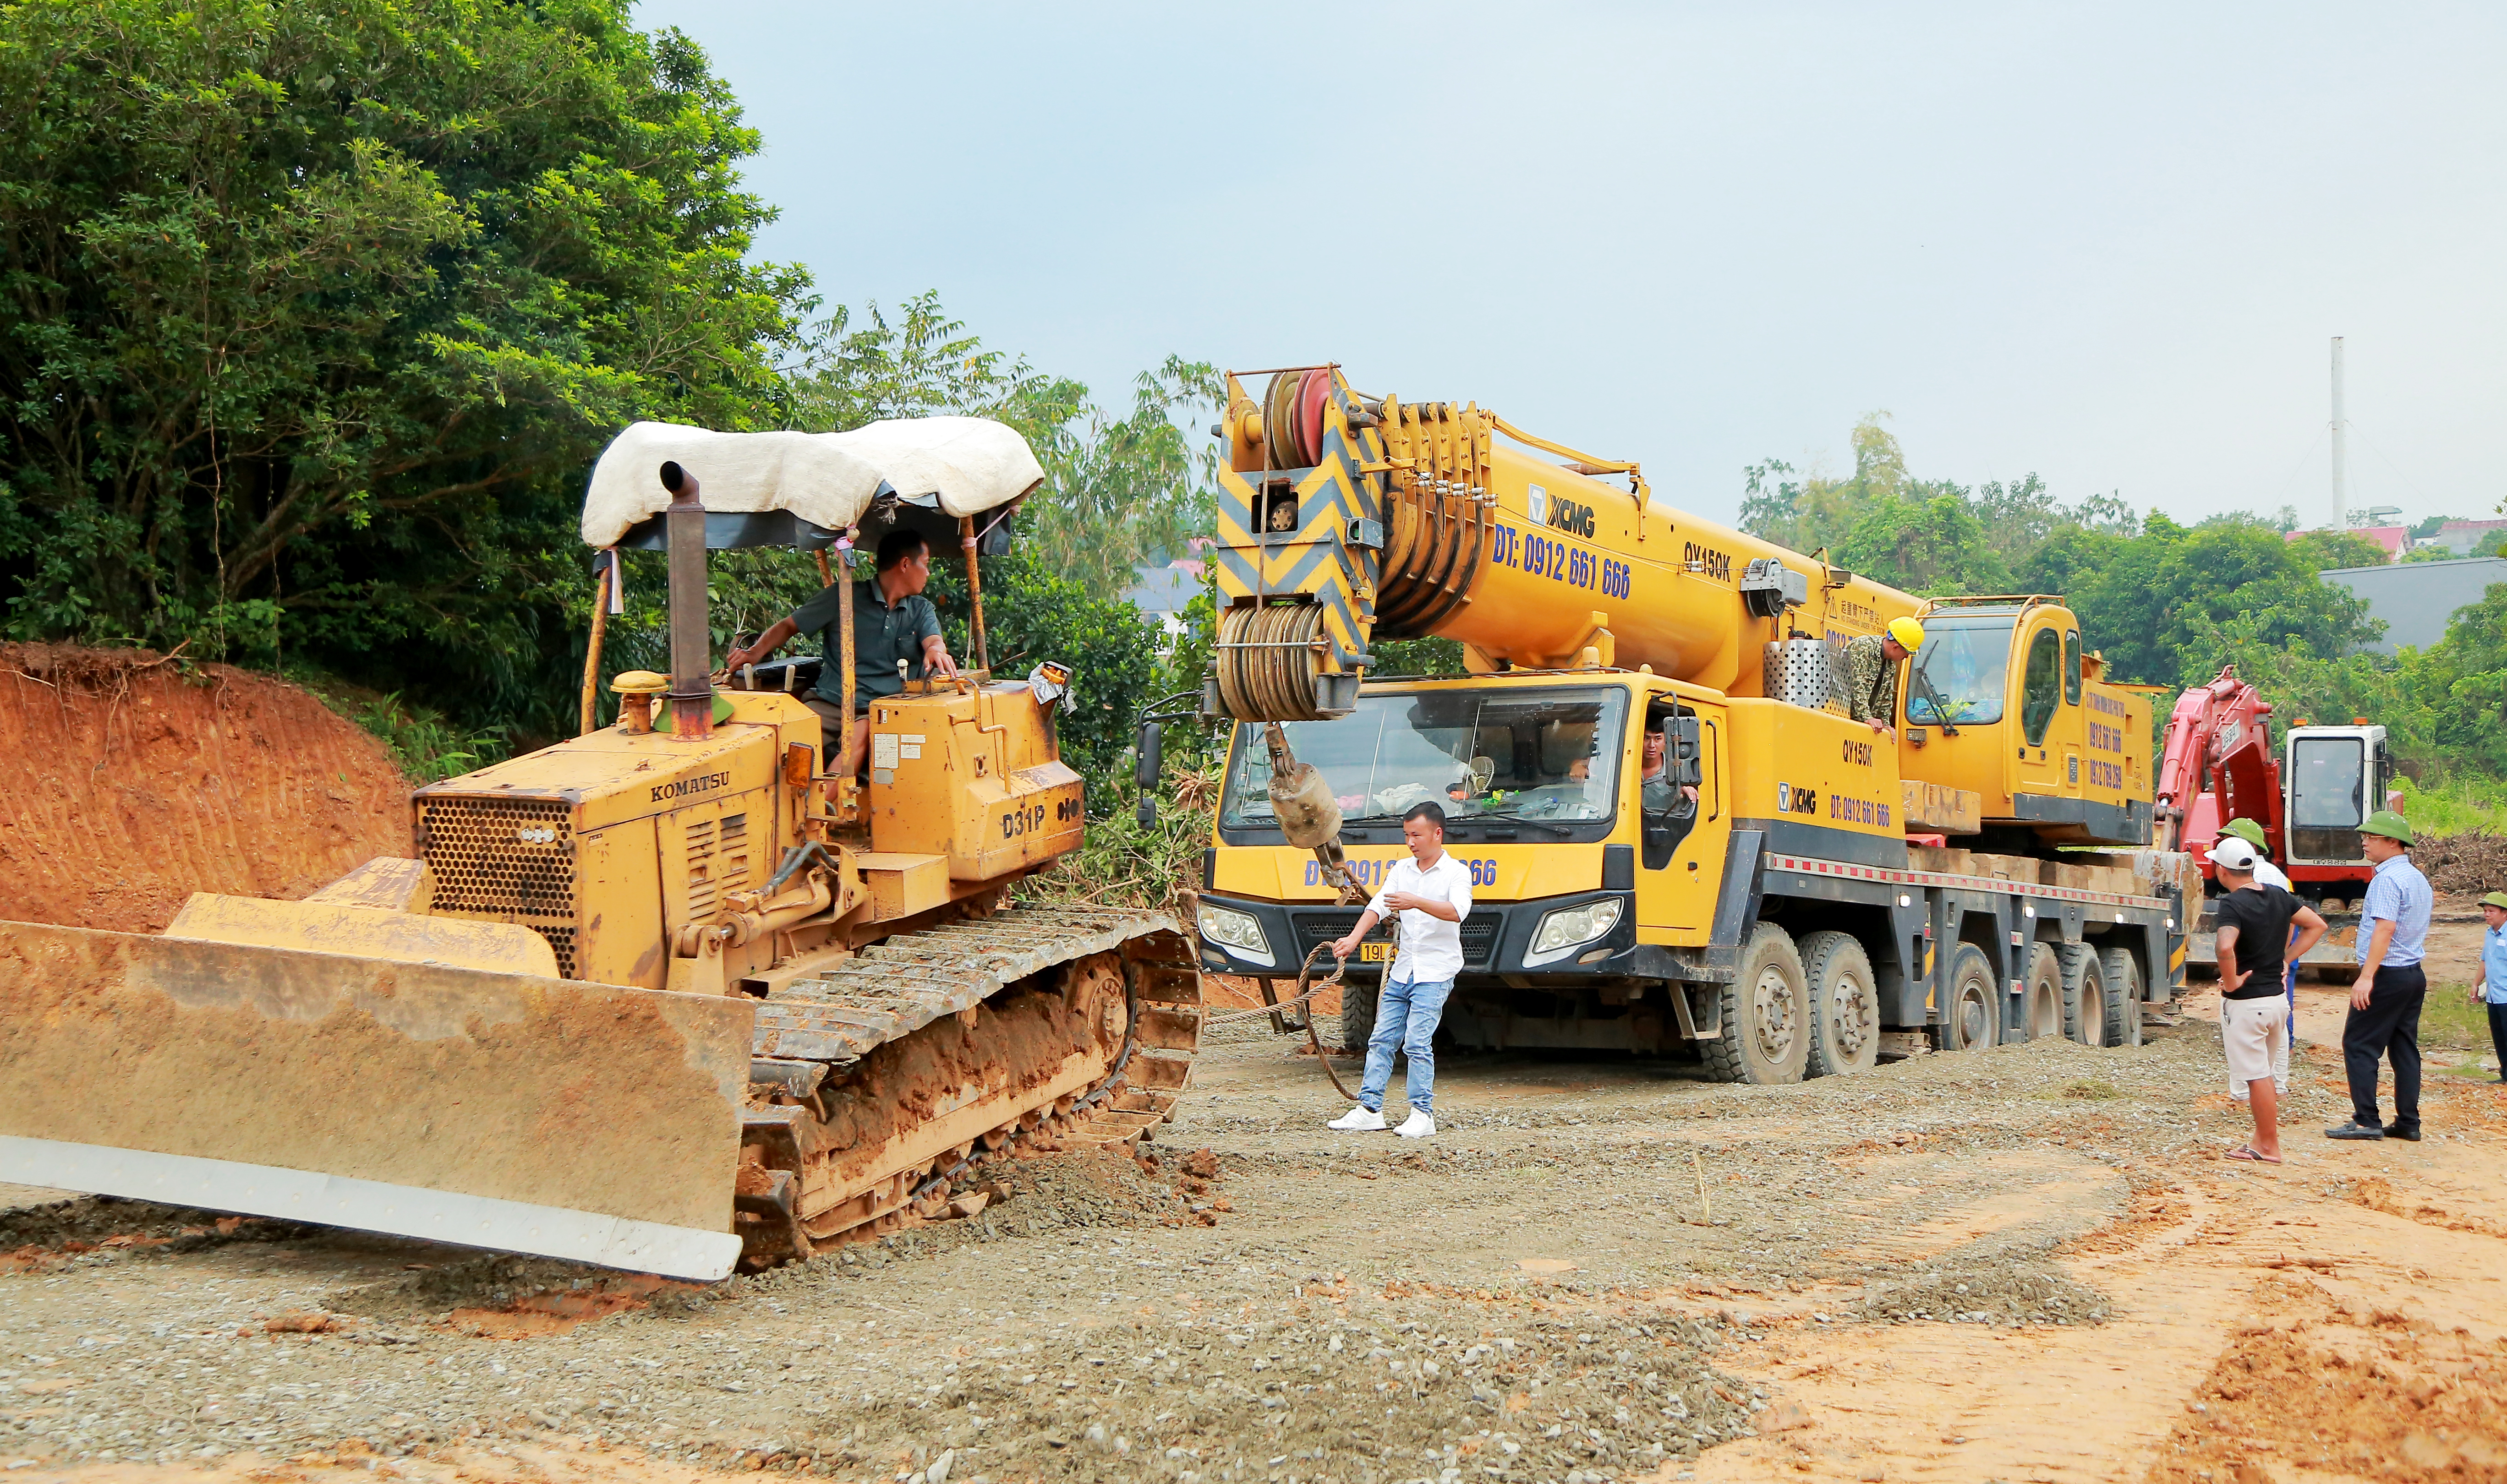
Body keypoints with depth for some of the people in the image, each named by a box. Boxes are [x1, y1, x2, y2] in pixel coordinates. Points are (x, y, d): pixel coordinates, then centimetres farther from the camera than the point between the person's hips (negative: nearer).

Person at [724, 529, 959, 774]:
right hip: (833, 704, 0)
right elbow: (789, 626, 14)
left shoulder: (921, 610, 18)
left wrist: (936, 650, -29)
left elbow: (934, 640, -2)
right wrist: (755, 653, -6)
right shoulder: (843, 598, 9)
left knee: (862, 736, -35)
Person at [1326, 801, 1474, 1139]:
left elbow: (1458, 911, -24)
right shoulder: (1401, 870, 12)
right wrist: (1353, 939, -15)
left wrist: (1417, 902, -38)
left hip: (1435, 973, -6)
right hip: (1402, 969, 6)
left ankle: (1423, 1113, -5)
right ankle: (1370, 1109, 11)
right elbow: (1377, 907, 0)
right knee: (1381, 1039, 5)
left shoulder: (1456, 873, -5)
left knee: (1418, 1042, -12)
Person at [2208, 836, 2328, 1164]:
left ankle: (2269, 1148, 7)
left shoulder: (2232, 904, -19)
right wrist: (2285, 958, 11)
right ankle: (2262, 1139, 26)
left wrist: (2231, 981, -21)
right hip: (2277, 998, 8)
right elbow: (2317, 925, 15)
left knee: (2256, 1076, 1)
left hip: (2245, 1002, -8)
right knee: (2264, 1071, 19)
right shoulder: (2279, 896, 5)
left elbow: (2225, 946, -37)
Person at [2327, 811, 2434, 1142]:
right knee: (2405, 1047, 10)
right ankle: (2409, 1123, 10)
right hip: (2414, 974, 9)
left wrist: (2367, 976, -29)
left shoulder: (2387, 879, -16)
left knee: (2359, 1045, -5)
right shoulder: (2419, 879, 15)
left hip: (2387, 975, -9)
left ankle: (2366, 1121, -7)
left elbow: (2385, 929, -25)